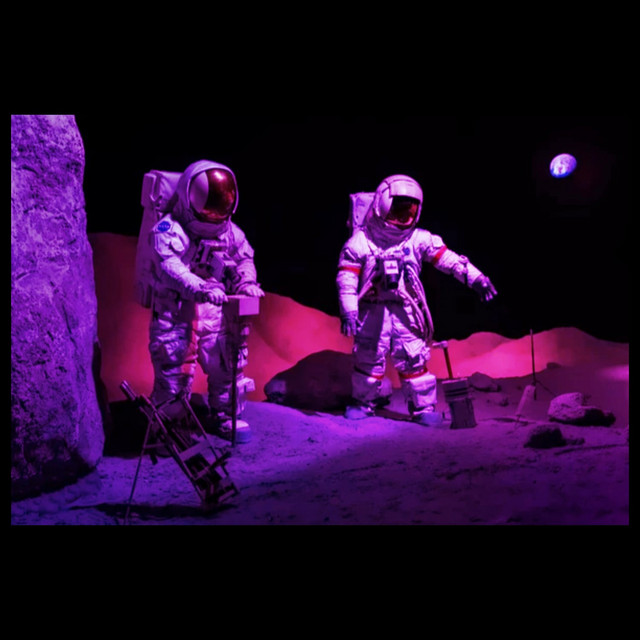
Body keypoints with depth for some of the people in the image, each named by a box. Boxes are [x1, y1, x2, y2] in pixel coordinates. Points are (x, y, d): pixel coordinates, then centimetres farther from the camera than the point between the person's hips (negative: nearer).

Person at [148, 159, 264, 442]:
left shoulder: (230, 231, 4)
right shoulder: (169, 230, -15)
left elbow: (244, 259, 16)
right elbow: (170, 267, -31)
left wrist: (246, 281, -6)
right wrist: (200, 288, -46)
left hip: (216, 314, 5)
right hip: (175, 315, -5)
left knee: (227, 366, 11)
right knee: (173, 373, 0)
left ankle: (226, 417, 31)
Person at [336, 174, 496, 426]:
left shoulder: (419, 239, 1)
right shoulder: (361, 240, -4)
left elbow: (446, 258, -2)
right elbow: (347, 277, -6)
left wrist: (474, 277, -13)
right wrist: (348, 311, -12)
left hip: (405, 311, 1)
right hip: (372, 310, -1)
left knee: (414, 359, -1)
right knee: (368, 358, 5)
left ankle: (423, 407, 10)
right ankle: (363, 403, 23)